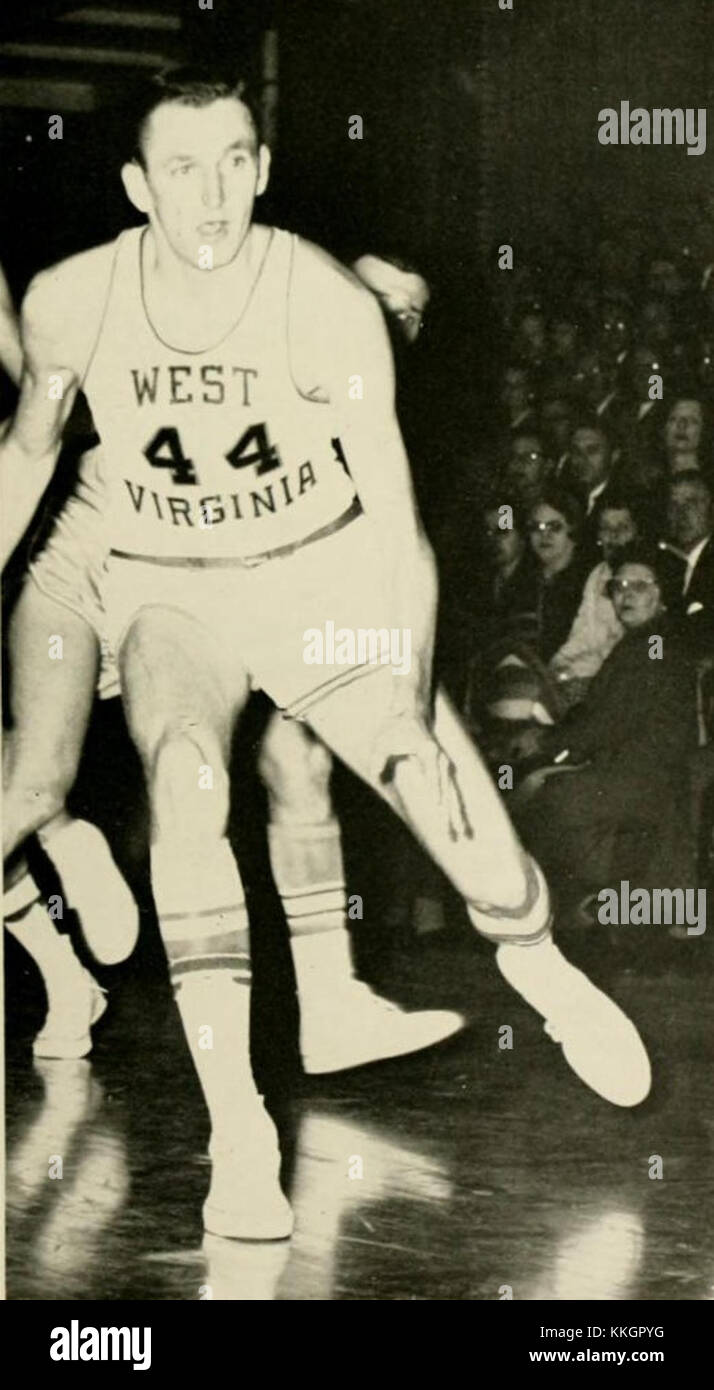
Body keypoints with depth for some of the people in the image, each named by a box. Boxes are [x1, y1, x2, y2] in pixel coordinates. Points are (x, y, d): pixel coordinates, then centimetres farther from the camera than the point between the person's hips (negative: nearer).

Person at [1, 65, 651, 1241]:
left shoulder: (331, 305, -19)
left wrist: (409, 706, -25)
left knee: (474, 844, -10)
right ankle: (237, 1140, -27)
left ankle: (539, 965, 29)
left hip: (328, 586, -1)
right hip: (170, 597, 1)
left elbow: (395, 516, -18)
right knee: (186, 793, -31)